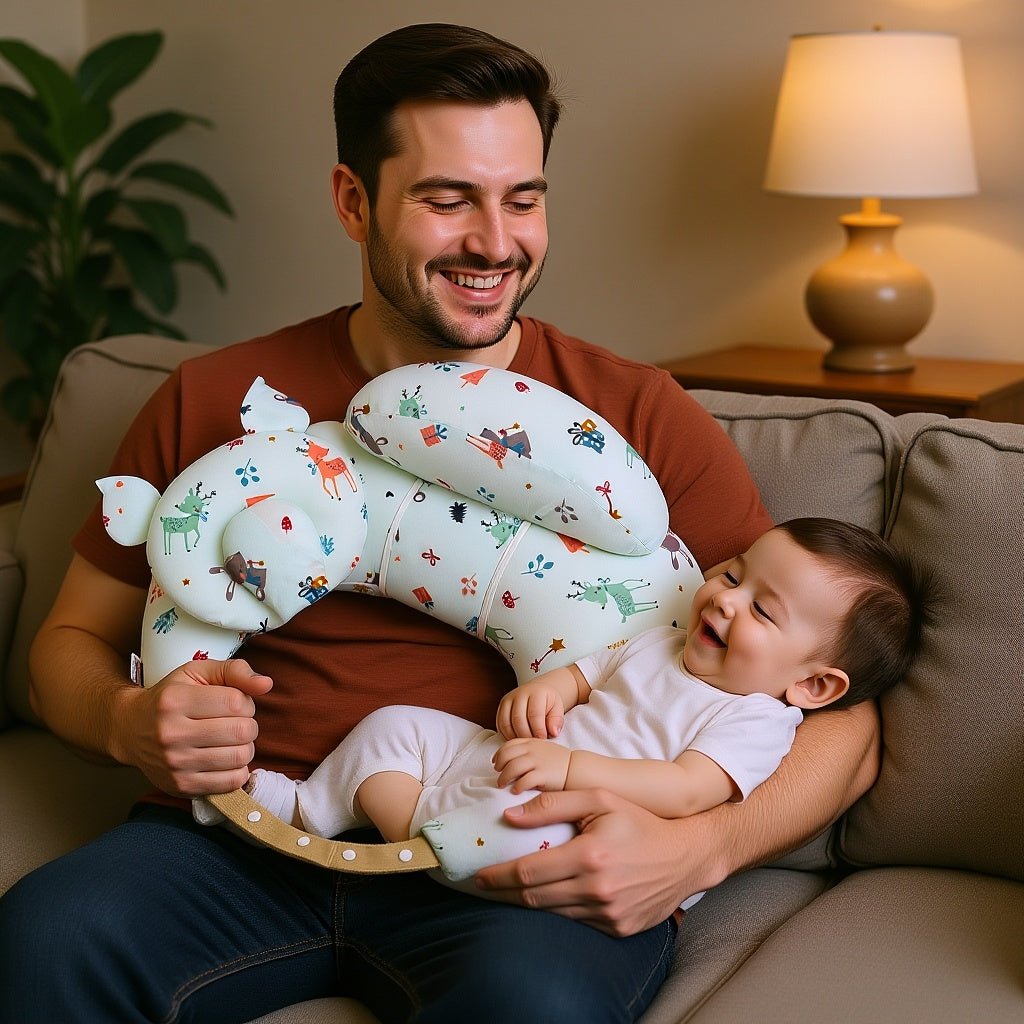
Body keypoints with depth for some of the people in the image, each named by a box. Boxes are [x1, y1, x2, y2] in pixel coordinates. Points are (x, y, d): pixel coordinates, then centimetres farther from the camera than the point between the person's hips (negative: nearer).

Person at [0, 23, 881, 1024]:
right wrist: (127, 723, -6)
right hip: (245, 839, 3)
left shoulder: (642, 418, 4)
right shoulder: (213, 403, 10)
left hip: (514, 873, -2)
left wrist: (698, 849, -18)